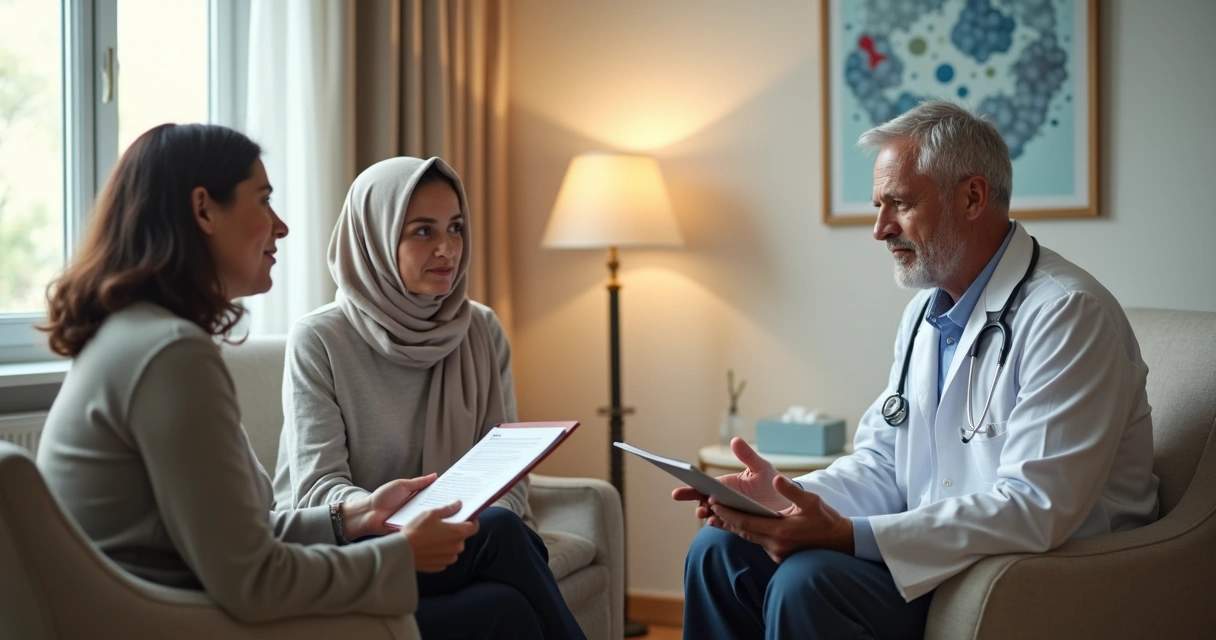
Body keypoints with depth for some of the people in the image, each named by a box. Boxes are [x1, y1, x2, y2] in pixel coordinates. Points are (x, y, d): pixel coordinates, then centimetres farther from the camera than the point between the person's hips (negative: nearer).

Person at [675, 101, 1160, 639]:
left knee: (806, 582, -30)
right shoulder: (924, 312, 12)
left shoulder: (1069, 314, -18)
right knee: (719, 549, -3)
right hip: (933, 556, 9)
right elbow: (881, 464, 13)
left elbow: (1036, 510, -26)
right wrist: (791, 496, -8)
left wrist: (850, 536, -31)